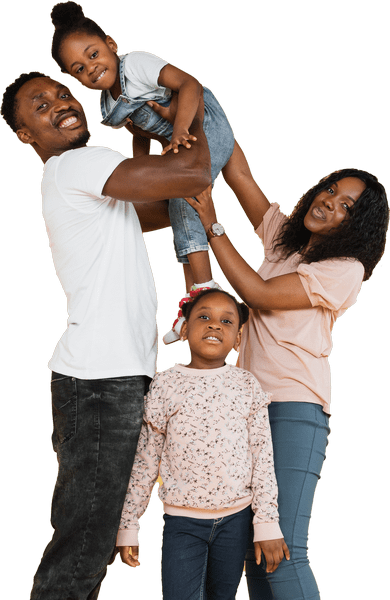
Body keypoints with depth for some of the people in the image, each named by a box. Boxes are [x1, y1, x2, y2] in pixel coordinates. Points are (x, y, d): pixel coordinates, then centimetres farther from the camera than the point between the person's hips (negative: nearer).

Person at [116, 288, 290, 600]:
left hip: (236, 517, 2)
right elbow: (144, 461, 0)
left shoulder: (248, 386, -1)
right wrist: (128, 526, 1)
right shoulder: (165, 385, -5)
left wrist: (268, 525, -5)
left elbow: (263, 459, 0)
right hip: (182, 519, -1)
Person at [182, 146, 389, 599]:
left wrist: (213, 227, -5)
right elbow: (241, 174, 13)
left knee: (283, 550, -16)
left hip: (295, 408, -7)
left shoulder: (346, 270, -4)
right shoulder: (283, 238, 17)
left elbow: (260, 294, -10)